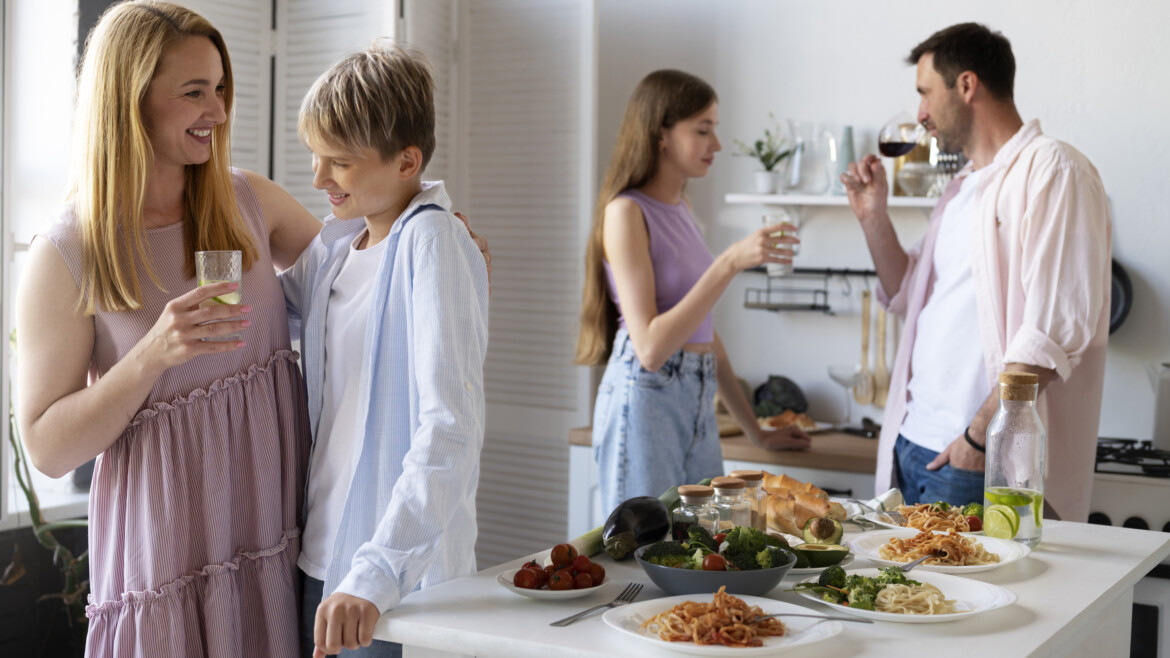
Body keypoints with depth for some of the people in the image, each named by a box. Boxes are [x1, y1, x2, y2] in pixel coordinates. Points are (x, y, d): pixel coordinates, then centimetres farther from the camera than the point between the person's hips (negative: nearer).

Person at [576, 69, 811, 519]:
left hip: (697, 404, 8)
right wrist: (730, 263, -23)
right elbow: (651, 347, -19)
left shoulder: (679, 209, 14)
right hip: (645, 400, -8)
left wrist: (755, 430, 22)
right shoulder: (626, 212, -11)